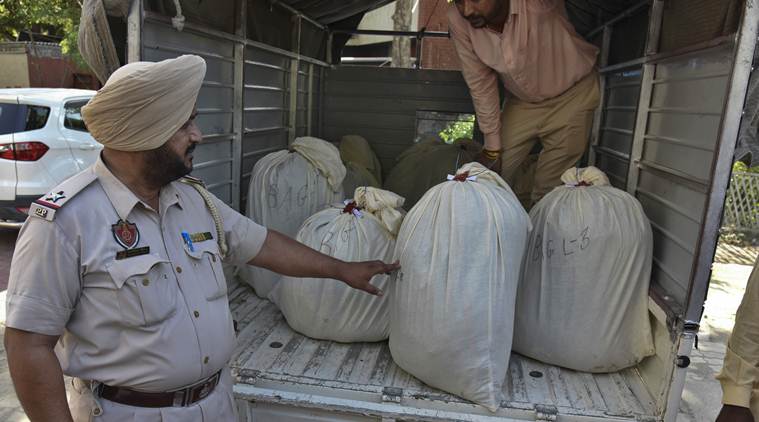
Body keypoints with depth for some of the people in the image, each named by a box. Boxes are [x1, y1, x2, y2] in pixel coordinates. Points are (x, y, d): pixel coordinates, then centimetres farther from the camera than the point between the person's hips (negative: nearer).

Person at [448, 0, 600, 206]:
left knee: (549, 190, 0)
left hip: (570, 95, -3)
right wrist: (492, 146, -6)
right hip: (521, 101, 3)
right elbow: (481, 85, -11)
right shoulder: (458, 20, -21)